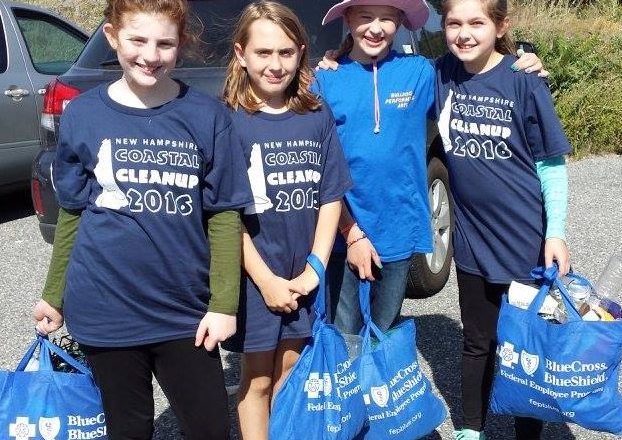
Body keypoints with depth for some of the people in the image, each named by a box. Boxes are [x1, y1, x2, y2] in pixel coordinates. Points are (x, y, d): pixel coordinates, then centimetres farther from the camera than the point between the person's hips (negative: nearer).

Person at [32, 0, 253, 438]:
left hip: (186, 312, 0)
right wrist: (54, 295, 11)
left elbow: (224, 216, -3)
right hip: (106, 311, 1)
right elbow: (72, 213, 6)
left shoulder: (207, 115, -5)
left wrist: (224, 303, -6)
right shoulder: (82, 114, -2)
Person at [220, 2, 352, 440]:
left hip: (303, 274, 3)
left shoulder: (318, 117, 0)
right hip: (256, 275, -3)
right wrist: (266, 280, -13)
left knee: (290, 367, 15)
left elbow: (330, 196, 1)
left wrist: (313, 270, -6)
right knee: (258, 377, 10)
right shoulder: (230, 122, -10)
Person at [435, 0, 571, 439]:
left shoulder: (524, 80, -12)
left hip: (527, 238, -3)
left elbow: (551, 161, -7)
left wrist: (555, 232, -12)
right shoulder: (442, 74, -2)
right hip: (472, 236, 4)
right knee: (478, 342, 18)